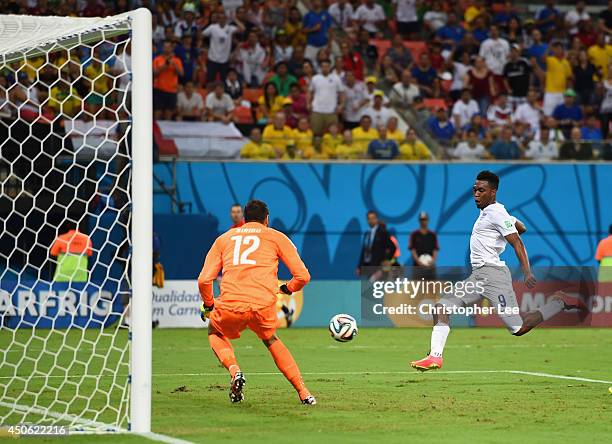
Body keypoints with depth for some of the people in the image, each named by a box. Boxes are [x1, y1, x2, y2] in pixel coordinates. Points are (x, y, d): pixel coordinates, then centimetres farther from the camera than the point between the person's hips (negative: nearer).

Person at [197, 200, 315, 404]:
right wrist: (287, 288, 34)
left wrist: (208, 305, 33)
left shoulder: (224, 238, 23)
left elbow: (204, 280, 14)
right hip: (264, 305, 0)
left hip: (230, 307, 0)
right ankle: (303, 393, 21)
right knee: (271, 340, 30)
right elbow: (303, 276, 13)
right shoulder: (276, 237, 19)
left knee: (215, 332, 32)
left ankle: (234, 371, 3)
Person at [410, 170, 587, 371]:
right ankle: (435, 356, -5)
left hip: (493, 274, -10)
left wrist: (527, 273, -26)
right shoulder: (486, 212, 17)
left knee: (519, 328, -13)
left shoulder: (496, 213, -10)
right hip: (477, 277, 10)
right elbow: (521, 227, 28)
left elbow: (517, 243, -17)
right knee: (442, 306, -1)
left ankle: (558, 303, 5)